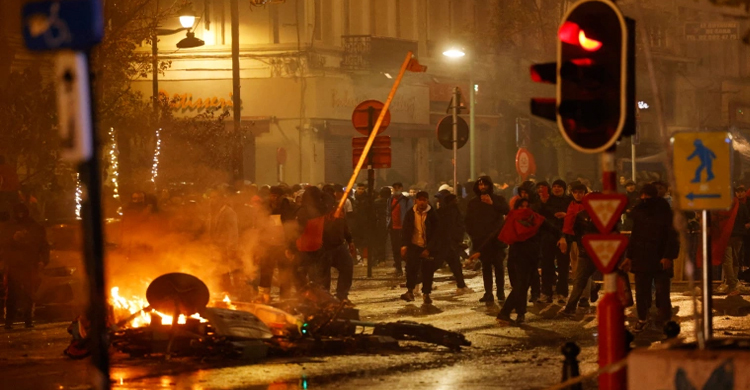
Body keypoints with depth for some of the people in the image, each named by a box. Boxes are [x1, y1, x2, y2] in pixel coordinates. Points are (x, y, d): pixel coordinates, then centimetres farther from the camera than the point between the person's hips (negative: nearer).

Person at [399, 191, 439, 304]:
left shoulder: (432, 214, -5)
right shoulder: (410, 213, 1)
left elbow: (435, 233, -6)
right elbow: (405, 230, 5)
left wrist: (429, 249, -13)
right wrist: (404, 245, -7)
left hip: (427, 248, -1)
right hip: (413, 245, 1)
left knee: (428, 271, 1)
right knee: (411, 266, -10)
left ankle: (426, 294, 13)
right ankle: (410, 291, 1)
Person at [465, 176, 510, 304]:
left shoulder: (498, 200, 4)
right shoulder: (473, 203, 13)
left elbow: (506, 211, -15)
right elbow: (468, 221, 16)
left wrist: (492, 203, -25)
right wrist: (472, 233, 2)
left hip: (496, 239, -3)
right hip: (481, 240, 3)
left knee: (498, 265, -3)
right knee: (486, 266, 3)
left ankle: (501, 293, 2)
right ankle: (488, 293, 3)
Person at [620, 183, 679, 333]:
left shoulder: (664, 213, -6)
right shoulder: (639, 212, 9)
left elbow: (672, 237, -8)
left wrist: (668, 256, -17)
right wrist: (629, 257, 13)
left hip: (661, 260, -5)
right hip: (641, 259, 5)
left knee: (662, 291, -6)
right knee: (641, 292, 6)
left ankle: (665, 320, 3)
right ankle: (642, 319, 18)